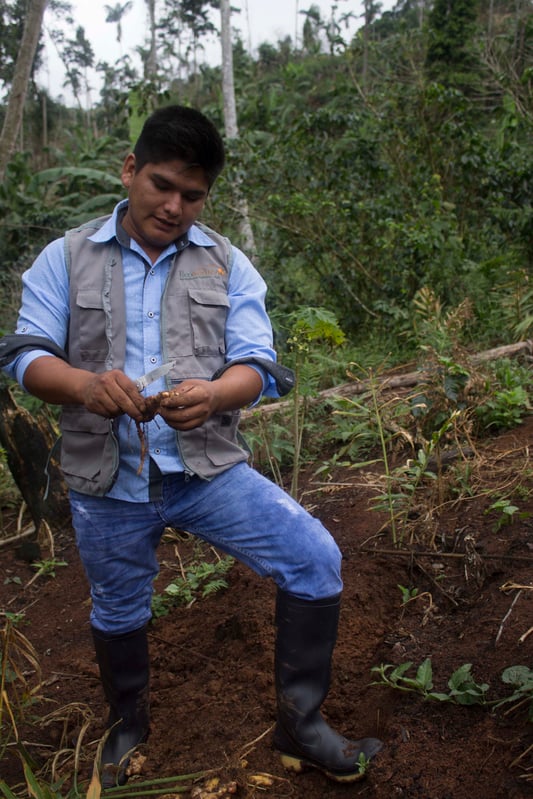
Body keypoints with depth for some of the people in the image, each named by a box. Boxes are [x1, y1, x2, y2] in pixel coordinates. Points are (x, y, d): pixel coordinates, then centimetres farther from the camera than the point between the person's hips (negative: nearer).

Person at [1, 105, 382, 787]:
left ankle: (300, 728, 8)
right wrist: (86, 384, -29)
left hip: (208, 468, 1)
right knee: (117, 613, 18)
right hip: (107, 481, 0)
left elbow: (257, 366, -4)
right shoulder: (66, 259, 2)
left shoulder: (228, 265, 4)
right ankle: (128, 725, 51)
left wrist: (214, 394, -28)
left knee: (315, 559, -14)